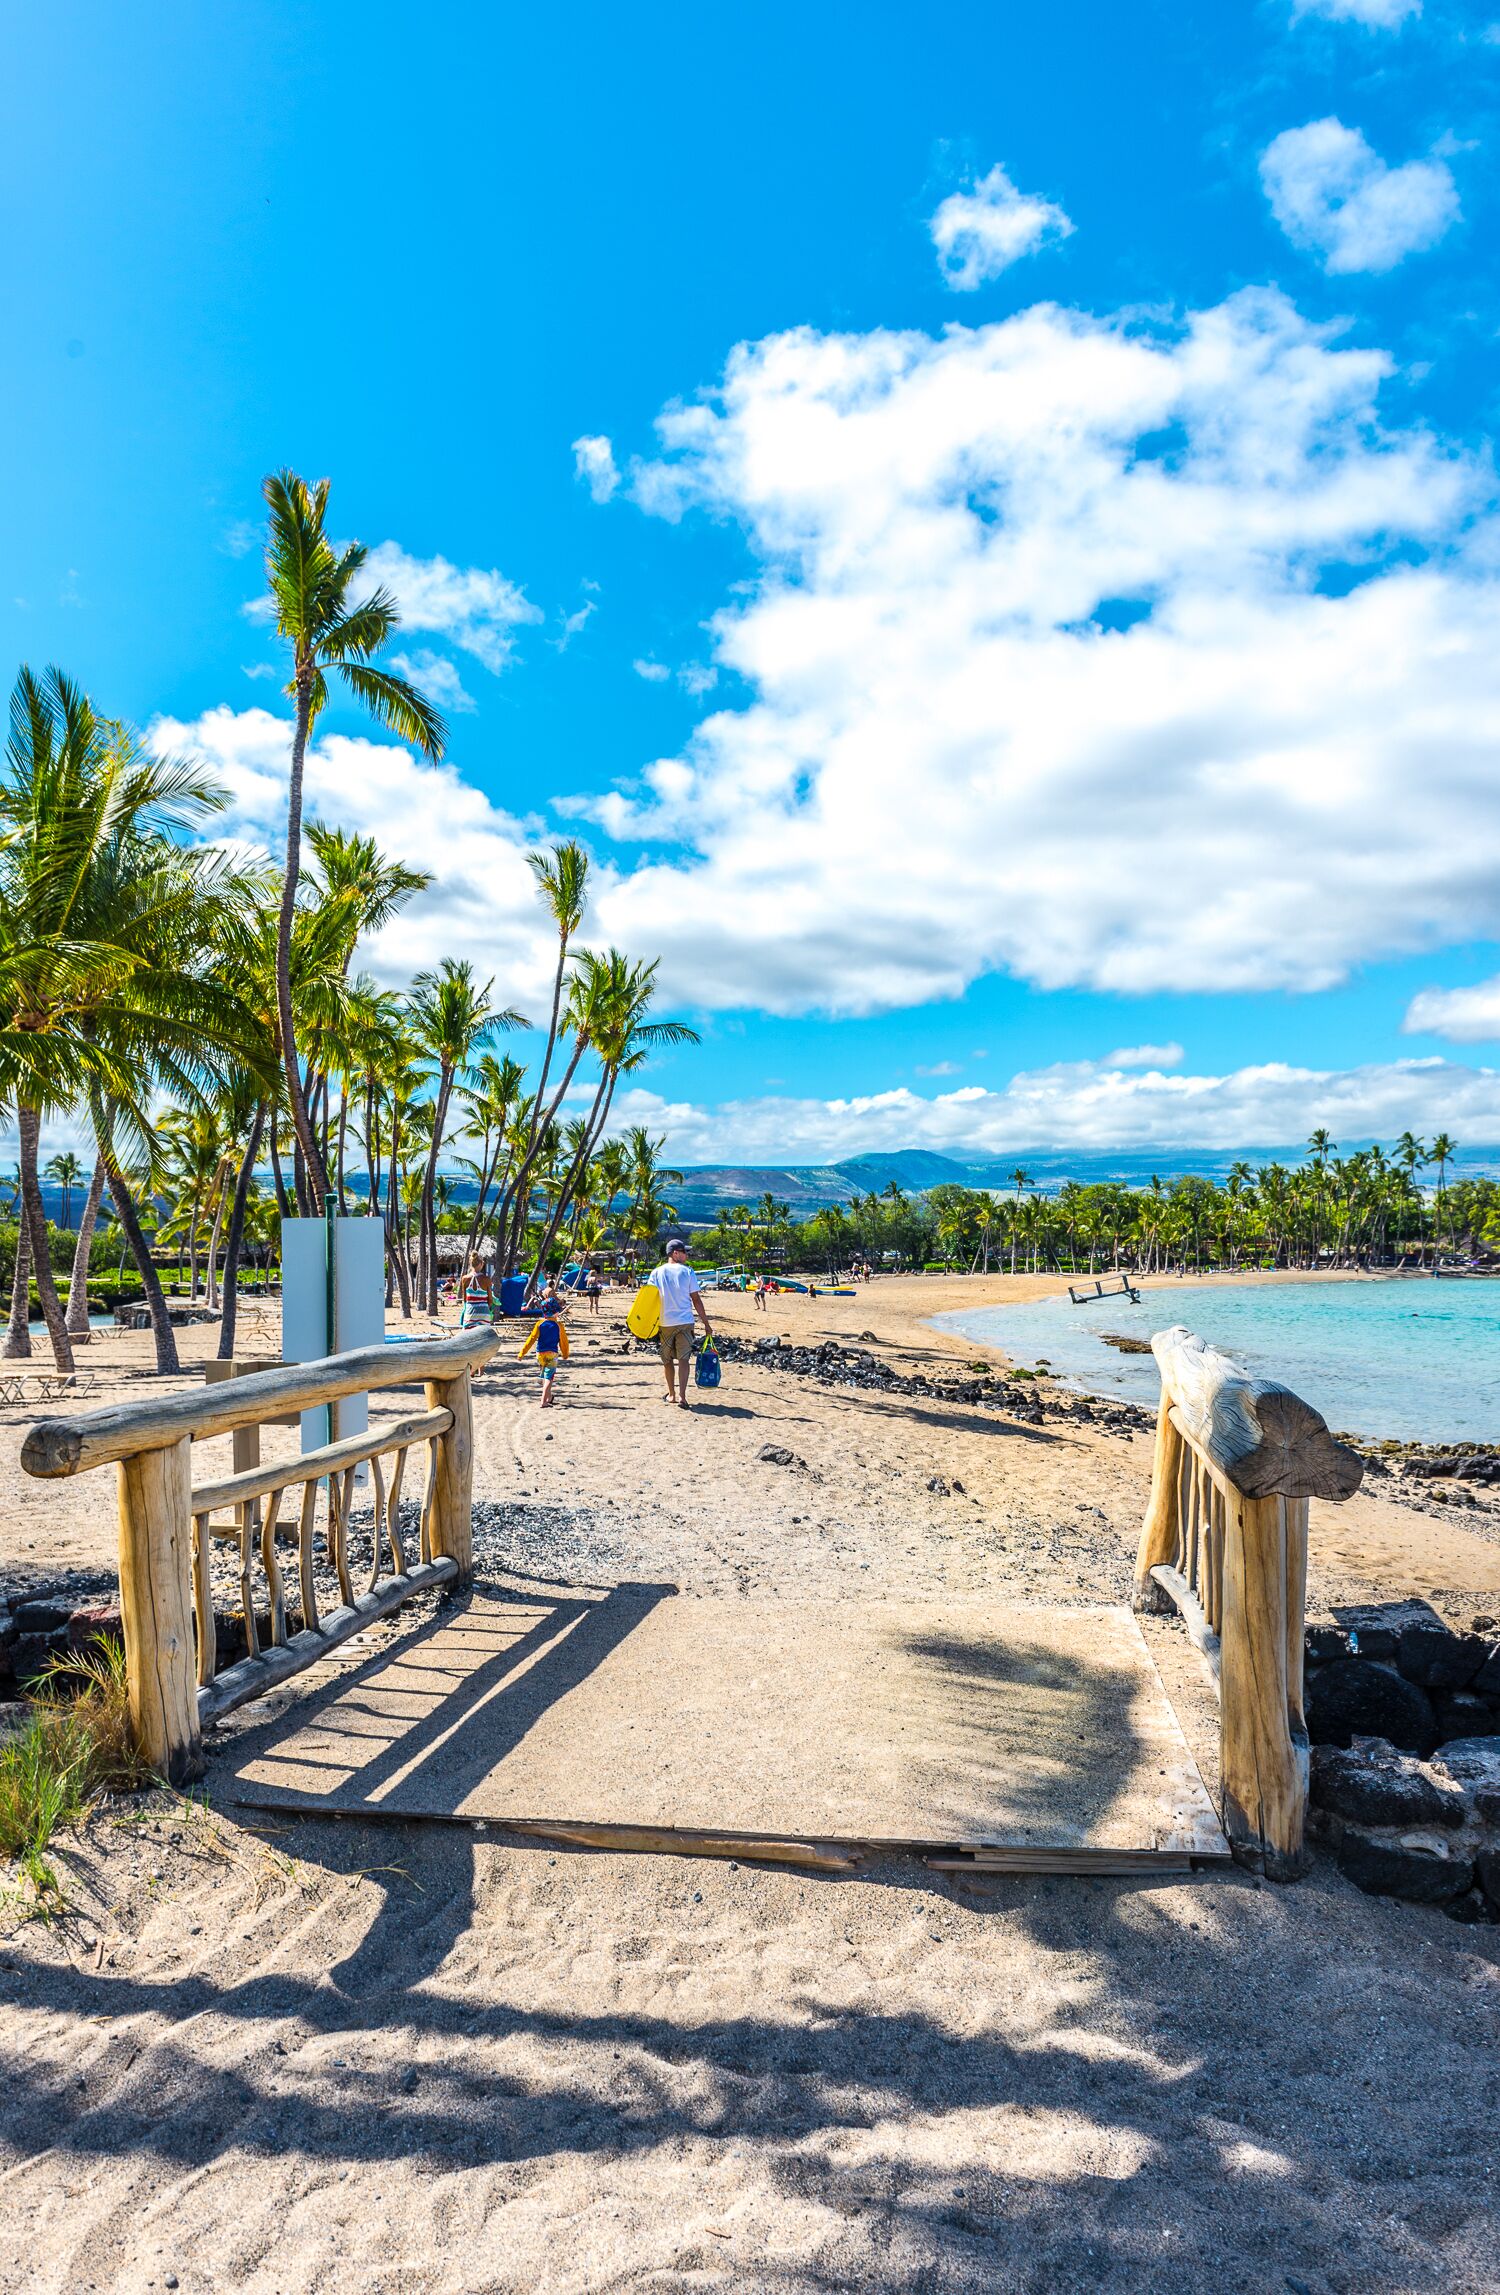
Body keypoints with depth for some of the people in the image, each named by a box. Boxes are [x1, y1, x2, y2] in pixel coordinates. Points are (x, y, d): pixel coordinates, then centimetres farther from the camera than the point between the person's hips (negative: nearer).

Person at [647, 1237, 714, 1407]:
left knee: (667, 1359, 15)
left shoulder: (656, 1273, 3)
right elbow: (696, 1300, -1)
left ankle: (672, 1393, 24)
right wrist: (706, 1323, 4)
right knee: (684, 1359, -2)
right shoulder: (687, 1272, -1)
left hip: (664, 1323, 2)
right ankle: (682, 1395, -15)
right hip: (685, 1322, -2)